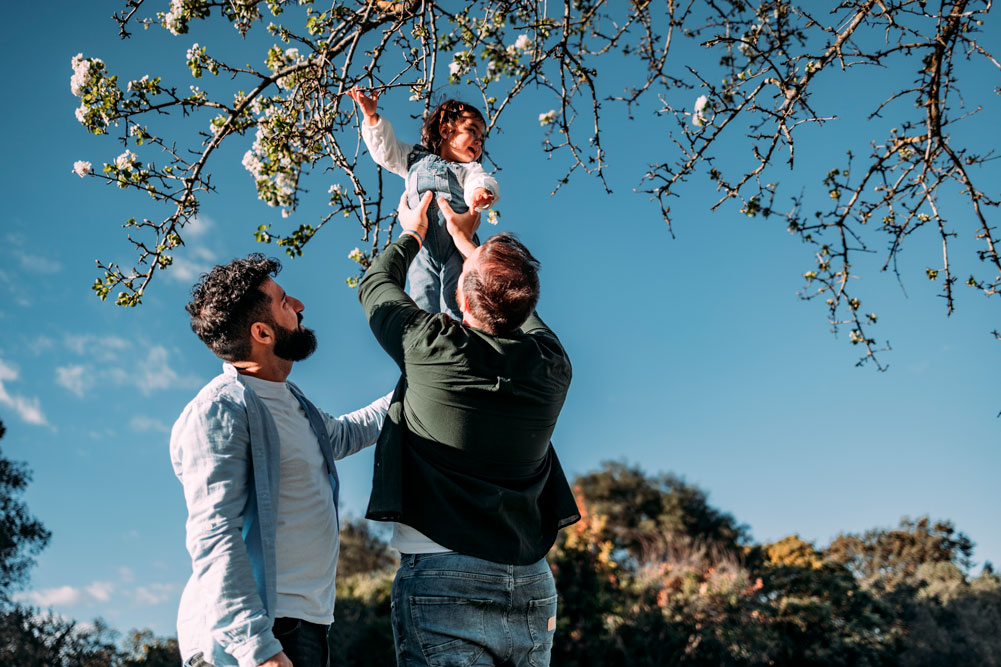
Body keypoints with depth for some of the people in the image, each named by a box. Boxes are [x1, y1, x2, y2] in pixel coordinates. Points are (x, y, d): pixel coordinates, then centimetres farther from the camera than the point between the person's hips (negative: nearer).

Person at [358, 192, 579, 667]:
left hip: (441, 579, -5)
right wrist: (467, 241, 38)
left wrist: (412, 233, 31)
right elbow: (521, 312, 26)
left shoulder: (432, 347, -10)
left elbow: (375, 284, 11)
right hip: (533, 591, 5)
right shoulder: (551, 365, 2)